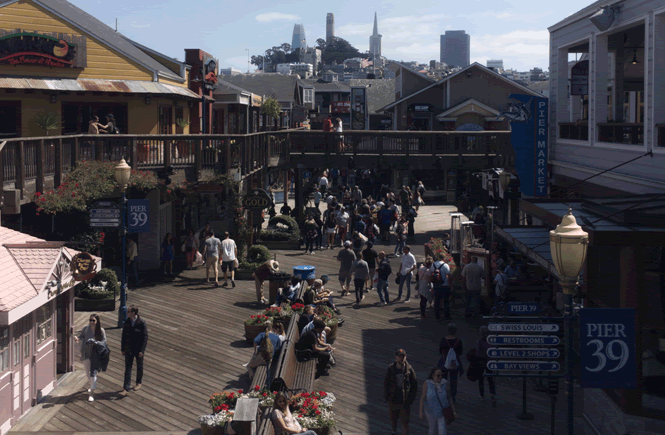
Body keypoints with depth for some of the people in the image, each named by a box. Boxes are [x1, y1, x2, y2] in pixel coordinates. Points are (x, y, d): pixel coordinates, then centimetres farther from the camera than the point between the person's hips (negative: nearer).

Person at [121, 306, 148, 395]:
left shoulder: (142, 323, -16)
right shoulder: (127, 322, -2)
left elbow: (145, 337, -14)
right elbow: (124, 336, 6)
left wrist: (142, 350, -17)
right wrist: (122, 349, 5)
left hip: (138, 349, -3)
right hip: (129, 349, 3)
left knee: (139, 366, 17)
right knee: (127, 368, -1)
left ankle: (139, 382, 39)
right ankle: (126, 388, -1)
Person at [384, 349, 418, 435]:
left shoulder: (409, 369, -9)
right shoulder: (391, 369, -6)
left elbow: (414, 386, -1)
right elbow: (386, 384, 4)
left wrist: (411, 399, -6)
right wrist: (387, 397, -2)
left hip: (405, 402, -2)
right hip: (393, 401, 2)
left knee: (405, 423, -2)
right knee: (393, 420, 21)